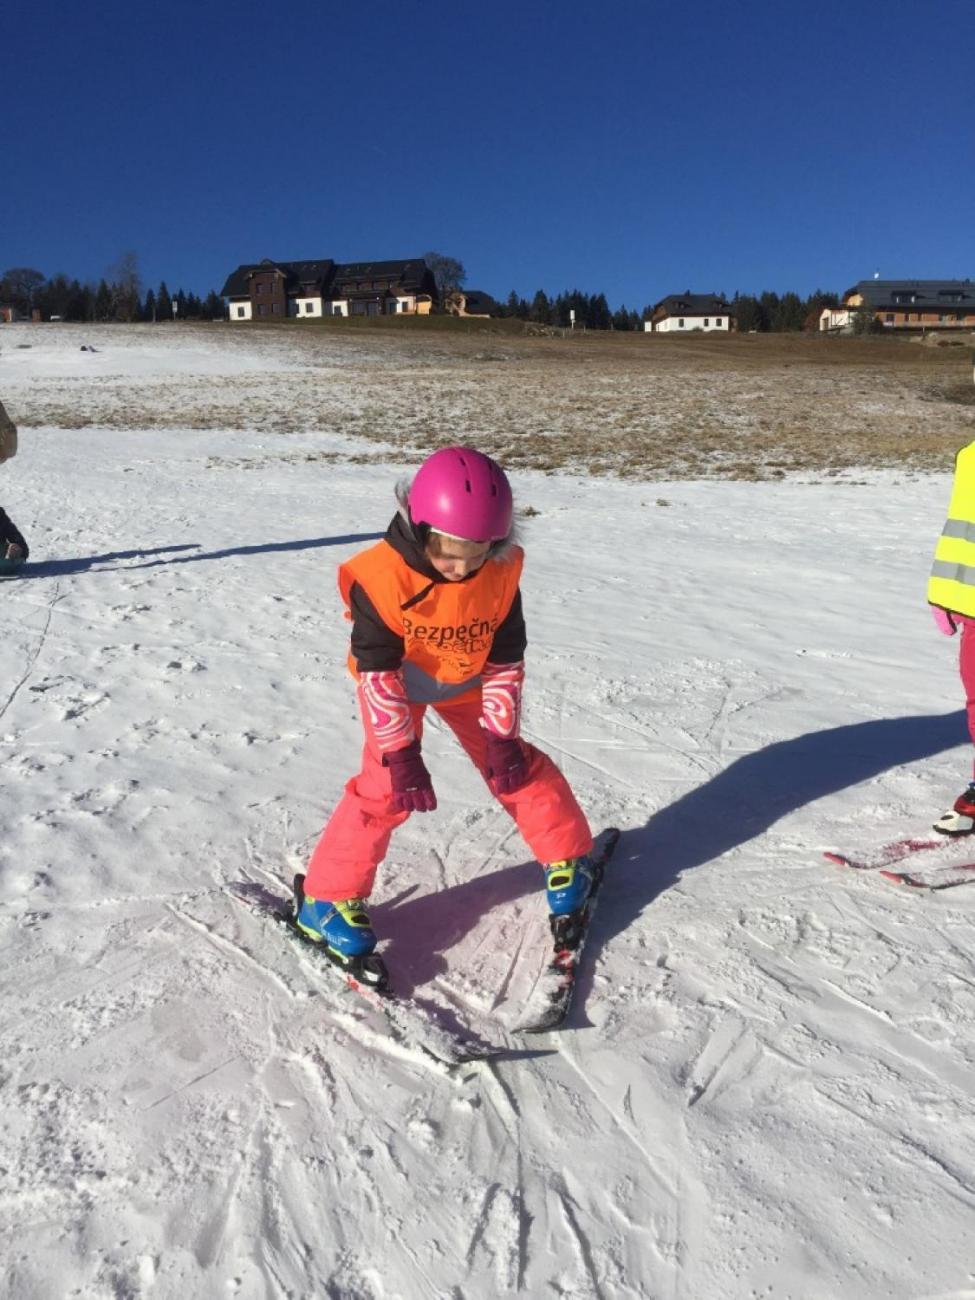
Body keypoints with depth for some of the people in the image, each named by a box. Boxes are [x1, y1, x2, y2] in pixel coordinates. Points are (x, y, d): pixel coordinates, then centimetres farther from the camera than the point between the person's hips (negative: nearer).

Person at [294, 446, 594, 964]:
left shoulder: (502, 572, -23)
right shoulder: (381, 575, -34)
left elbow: (506, 660, -12)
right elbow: (378, 672, -27)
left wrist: (502, 735, -12)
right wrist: (400, 751, -25)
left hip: (468, 685, 3)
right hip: (397, 686, -3)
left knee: (516, 765, 2)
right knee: (386, 786, -11)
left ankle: (568, 856, 24)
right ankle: (326, 898, 4)